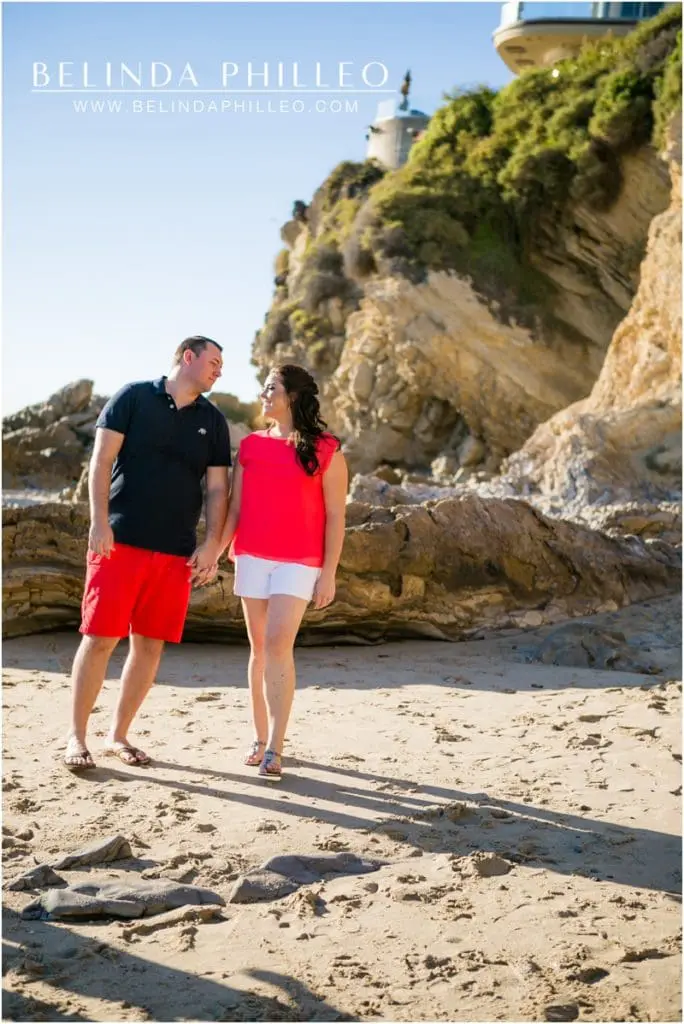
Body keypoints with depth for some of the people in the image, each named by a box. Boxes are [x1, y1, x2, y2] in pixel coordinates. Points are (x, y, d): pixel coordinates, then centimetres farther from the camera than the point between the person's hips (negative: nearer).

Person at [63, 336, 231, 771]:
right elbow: (102, 459, -3)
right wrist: (100, 521, -12)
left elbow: (218, 489, 11)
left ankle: (119, 735, 18)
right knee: (100, 638, -5)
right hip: (121, 540, -4)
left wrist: (211, 546, 0)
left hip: (176, 552, 4)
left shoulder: (213, 421, 12)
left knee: (151, 645, 5)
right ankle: (77, 737, 6)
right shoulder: (133, 397, 2)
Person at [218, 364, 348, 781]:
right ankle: (261, 738, 18)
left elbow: (335, 516, -2)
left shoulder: (326, 451, -1)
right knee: (259, 647, 8)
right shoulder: (251, 445, 10)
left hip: (299, 562, -4)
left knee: (279, 644, -14)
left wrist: (329, 573, -7)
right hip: (252, 557, 4)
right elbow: (235, 509, 11)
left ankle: (275, 749, -12)